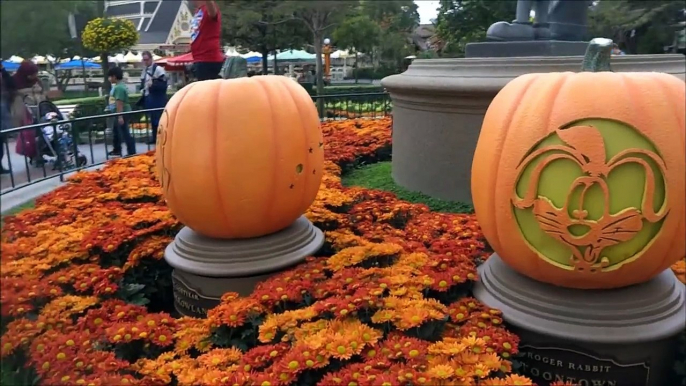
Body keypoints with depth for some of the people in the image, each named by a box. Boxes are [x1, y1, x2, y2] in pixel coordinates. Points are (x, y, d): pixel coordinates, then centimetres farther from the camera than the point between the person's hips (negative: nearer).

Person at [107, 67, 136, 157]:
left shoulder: (119, 87, -21)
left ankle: (131, 153, 0)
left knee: (125, 134, -6)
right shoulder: (117, 86, 13)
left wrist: (120, 116, -27)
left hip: (121, 114, -11)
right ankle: (117, 150, 35)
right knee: (116, 132, 22)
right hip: (119, 114, 11)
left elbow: (119, 103, -25)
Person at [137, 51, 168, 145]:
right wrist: (142, 90, 11)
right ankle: (155, 137, 22)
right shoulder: (144, 71, 15)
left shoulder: (158, 69, -10)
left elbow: (163, 84, -16)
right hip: (148, 98, 8)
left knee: (159, 119, -8)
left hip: (157, 98, -8)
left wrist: (153, 84, -26)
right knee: (152, 119, 14)